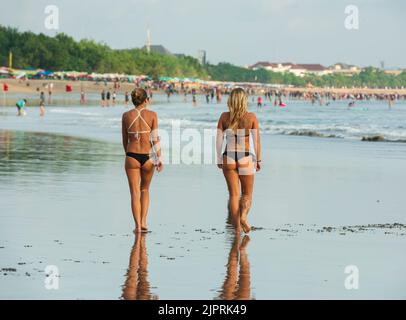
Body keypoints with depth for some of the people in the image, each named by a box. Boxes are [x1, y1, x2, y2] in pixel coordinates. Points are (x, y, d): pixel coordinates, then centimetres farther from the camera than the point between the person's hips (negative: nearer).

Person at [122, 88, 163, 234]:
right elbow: (155, 138, -8)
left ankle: (138, 225, -2)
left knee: (135, 193, 5)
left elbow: (125, 140, 7)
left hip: (132, 156, 0)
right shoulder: (152, 115, -4)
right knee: (145, 190, 20)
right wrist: (159, 158, -7)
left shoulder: (126, 115, 0)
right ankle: (143, 222, 10)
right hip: (148, 156, 0)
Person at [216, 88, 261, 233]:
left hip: (228, 158, 1)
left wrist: (219, 160, 9)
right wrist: (258, 160, 4)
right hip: (245, 158, -1)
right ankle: (243, 216, -16)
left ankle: (237, 227, 8)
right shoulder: (251, 117, -5)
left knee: (234, 194, 10)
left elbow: (219, 140, 0)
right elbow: (256, 141, -4)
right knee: (247, 193, 12)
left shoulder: (224, 117, -1)